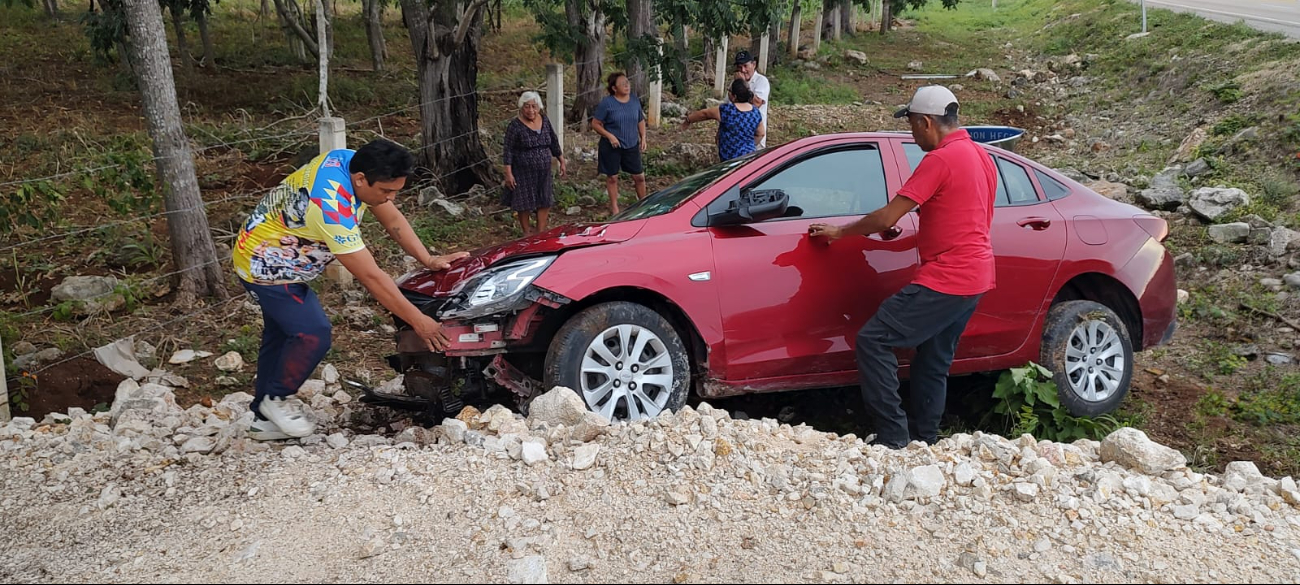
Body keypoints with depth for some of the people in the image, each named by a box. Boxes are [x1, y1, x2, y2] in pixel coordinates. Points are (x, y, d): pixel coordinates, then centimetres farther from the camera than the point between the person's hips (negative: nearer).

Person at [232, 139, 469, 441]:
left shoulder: (350, 160, -13)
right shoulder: (332, 209, -38)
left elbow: (392, 219, -2)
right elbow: (372, 277, -34)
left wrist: (429, 260, -8)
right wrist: (418, 321, -28)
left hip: (269, 254, 10)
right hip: (264, 266, -10)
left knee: (280, 334, 15)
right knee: (314, 334, -15)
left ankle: (265, 419, 25)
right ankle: (275, 400, 7)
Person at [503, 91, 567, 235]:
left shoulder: (544, 121, 3)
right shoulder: (515, 125, -13)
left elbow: (554, 143, 12)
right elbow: (508, 151, -13)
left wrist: (562, 162, 13)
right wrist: (508, 174, -18)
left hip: (543, 171, 5)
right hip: (524, 172, -5)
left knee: (545, 201, 9)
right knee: (524, 203, 6)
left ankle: (541, 231, 22)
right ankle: (527, 232, 23)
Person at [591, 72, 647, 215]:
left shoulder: (635, 100, 1)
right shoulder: (606, 103, -13)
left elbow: (641, 121, 13)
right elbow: (595, 124, -9)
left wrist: (643, 138, 4)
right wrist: (609, 136, -19)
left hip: (632, 145, 4)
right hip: (611, 146, -3)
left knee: (639, 176, 7)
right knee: (612, 177, 8)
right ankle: (614, 207, 23)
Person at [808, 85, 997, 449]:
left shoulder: (941, 159, -15)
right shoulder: (980, 156, 16)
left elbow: (887, 218, -16)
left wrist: (839, 232, -3)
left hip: (944, 280, -10)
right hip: (976, 279, 10)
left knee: (873, 341, -11)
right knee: (933, 363, 17)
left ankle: (893, 438, -10)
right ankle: (924, 442, 23)